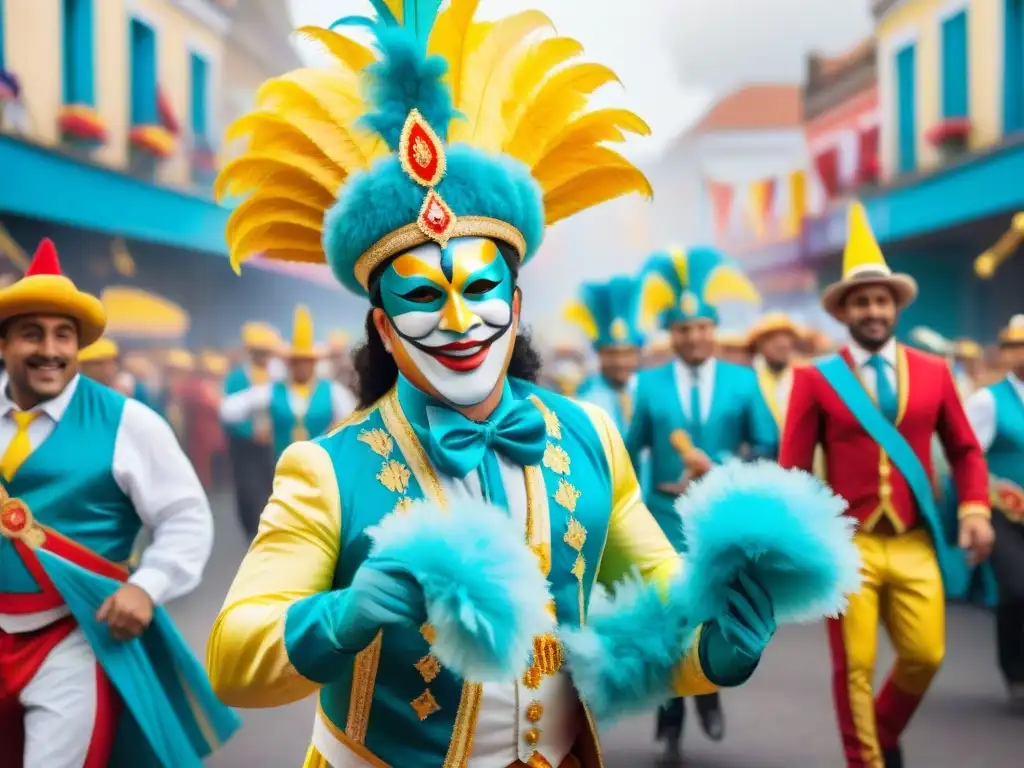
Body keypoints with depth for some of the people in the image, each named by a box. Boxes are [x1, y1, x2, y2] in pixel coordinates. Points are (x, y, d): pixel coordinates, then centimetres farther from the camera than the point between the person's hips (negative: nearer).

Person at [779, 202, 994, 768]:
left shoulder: (934, 372, 6)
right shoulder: (815, 379, -3)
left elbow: (964, 449, 11)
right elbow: (793, 468, -4)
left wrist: (975, 510, -4)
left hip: (916, 545, 3)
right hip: (848, 546, -3)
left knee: (926, 655, 5)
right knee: (855, 666, 2)